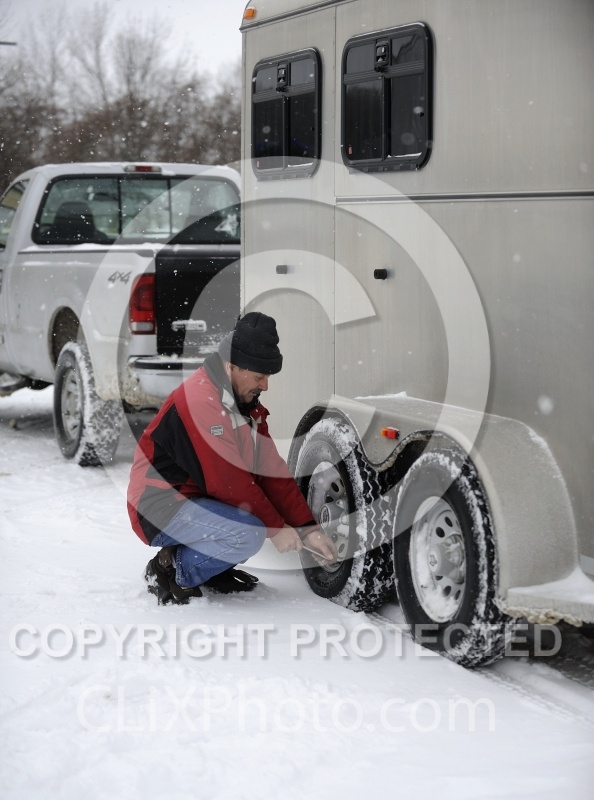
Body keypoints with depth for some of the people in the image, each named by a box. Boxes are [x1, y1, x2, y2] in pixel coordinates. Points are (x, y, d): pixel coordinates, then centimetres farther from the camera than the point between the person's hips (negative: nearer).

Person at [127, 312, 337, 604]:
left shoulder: (244, 402, 6)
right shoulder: (199, 401, -24)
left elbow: (271, 469, 3)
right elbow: (228, 481, -24)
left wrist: (307, 528, -4)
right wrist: (276, 527, -17)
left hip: (201, 499, 10)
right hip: (161, 510, -10)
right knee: (248, 534, -30)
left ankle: (214, 568, 9)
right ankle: (172, 570, -7)